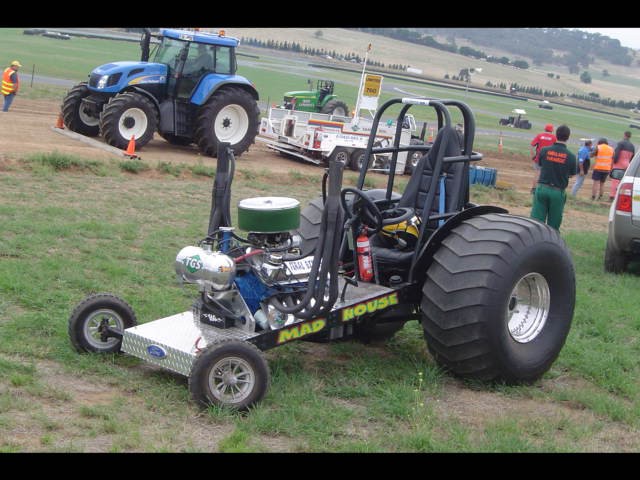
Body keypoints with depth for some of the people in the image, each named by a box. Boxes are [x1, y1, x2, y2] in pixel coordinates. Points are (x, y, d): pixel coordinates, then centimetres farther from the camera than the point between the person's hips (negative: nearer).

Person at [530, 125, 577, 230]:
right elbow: (572, 175, 5)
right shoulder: (571, 156, -5)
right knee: (553, 225, 8)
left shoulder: (544, 151, -2)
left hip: (542, 188, 1)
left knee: (536, 220, 1)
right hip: (558, 192, -1)